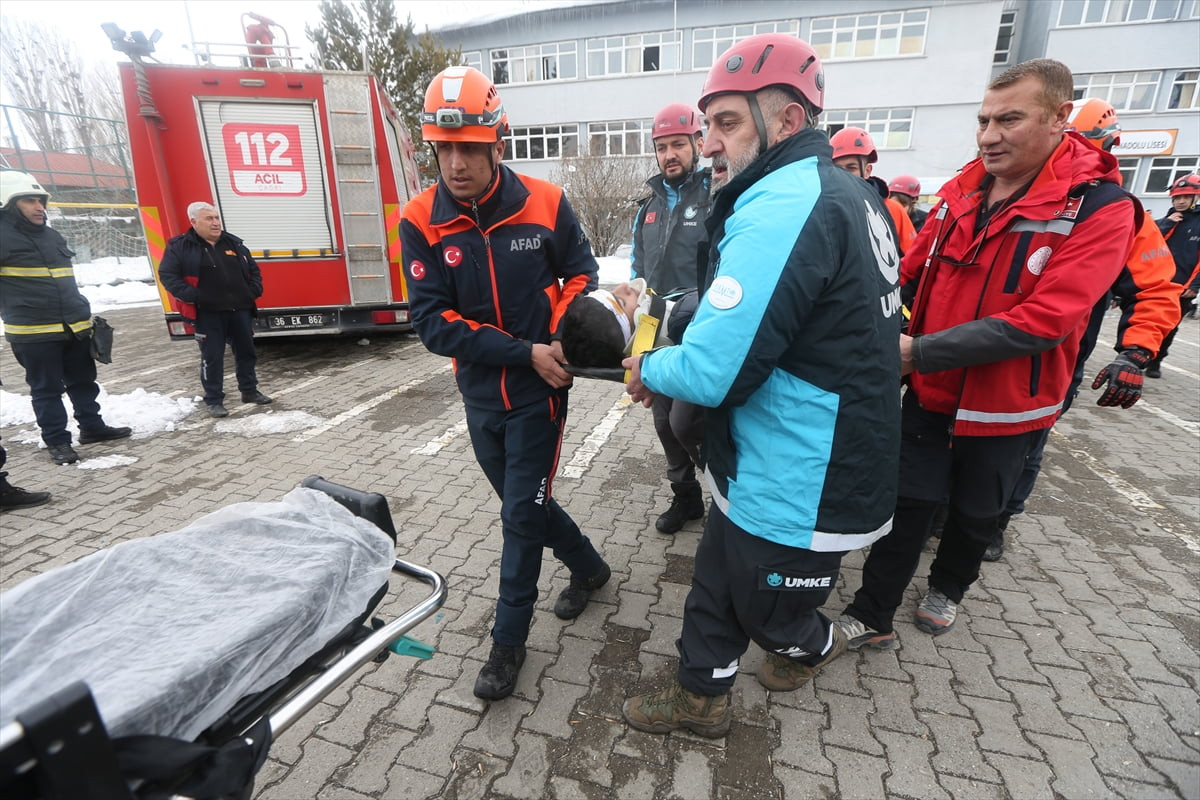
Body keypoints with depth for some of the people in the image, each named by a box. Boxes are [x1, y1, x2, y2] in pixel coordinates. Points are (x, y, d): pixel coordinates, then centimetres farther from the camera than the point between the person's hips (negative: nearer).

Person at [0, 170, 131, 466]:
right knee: (47, 389, 3)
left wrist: (84, 314, 23)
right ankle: (56, 440, 12)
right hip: (33, 333, -6)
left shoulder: (52, 236, 16)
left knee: (83, 381, 14)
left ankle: (91, 426, 27)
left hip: (75, 326, 6)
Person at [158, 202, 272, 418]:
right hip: (207, 313, -4)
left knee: (246, 351, 12)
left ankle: (249, 390, 27)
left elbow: (253, 269, 20)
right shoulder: (180, 246, -3)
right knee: (212, 357, 0)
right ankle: (214, 401, 9)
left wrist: (254, 290, 4)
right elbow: (167, 275, -5)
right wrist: (191, 296, -16)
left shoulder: (233, 243, 11)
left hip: (239, 310, 5)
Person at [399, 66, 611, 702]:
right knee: (525, 505, 18)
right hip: (480, 397, 3)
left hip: (538, 393, -3)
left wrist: (560, 340, -16)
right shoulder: (421, 221, -8)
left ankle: (509, 639, 25)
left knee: (521, 515, 4)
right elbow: (432, 322, -13)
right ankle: (588, 567, 45)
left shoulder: (545, 204, -9)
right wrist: (525, 351, -21)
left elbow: (581, 276, 3)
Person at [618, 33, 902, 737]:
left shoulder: (782, 206, -26)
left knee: (770, 609, 20)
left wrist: (648, 370, -8)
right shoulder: (851, 195, 8)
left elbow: (711, 372, -31)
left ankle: (813, 647, 52)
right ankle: (702, 698, 44)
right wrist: (672, 361, 7)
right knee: (717, 581, 23)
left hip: (797, 495, -9)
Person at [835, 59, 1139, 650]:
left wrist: (921, 351, -29)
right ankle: (872, 617, 21)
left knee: (975, 513, 19)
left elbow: (1043, 322, -25)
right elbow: (909, 268, 3)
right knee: (907, 501, 7)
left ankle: (948, 588, 47)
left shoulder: (1100, 208, -16)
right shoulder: (961, 192, -1)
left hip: (1005, 404, -3)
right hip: (931, 390, 3)